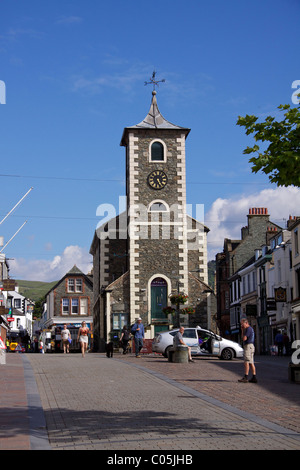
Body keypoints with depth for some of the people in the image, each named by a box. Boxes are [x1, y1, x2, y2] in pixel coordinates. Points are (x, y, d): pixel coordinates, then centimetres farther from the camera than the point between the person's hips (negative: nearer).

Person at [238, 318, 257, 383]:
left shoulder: (249, 329, -11)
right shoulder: (250, 329, 21)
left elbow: (244, 338, -17)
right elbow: (243, 338, 24)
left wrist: (243, 332, 0)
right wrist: (242, 330, 14)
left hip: (248, 346, -10)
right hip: (251, 346, 10)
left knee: (246, 362, -11)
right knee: (251, 363, 7)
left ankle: (246, 377, -13)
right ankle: (254, 378, 4)